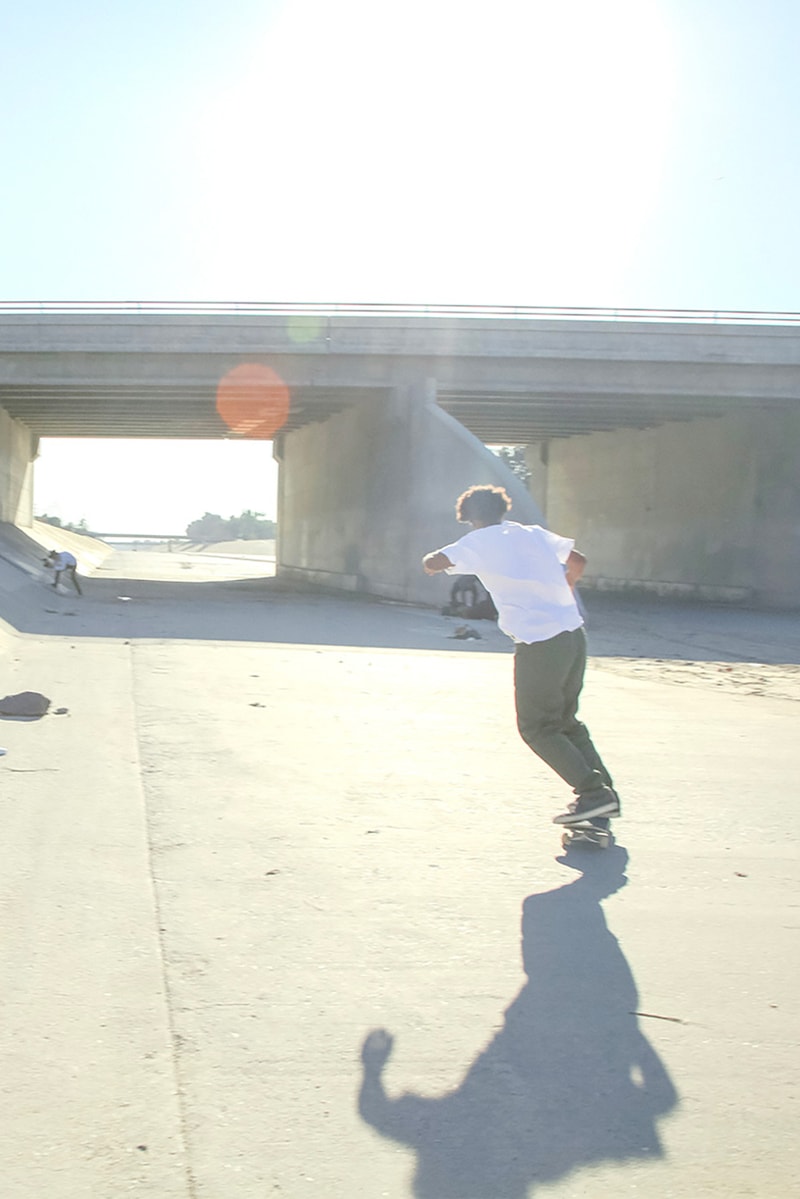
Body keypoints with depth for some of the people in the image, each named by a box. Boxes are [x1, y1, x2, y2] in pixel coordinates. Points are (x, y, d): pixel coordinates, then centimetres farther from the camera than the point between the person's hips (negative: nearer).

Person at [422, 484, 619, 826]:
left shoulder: (480, 542, -1)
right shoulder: (535, 534, 17)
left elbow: (432, 563, -9)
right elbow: (577, 562, 29)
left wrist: (434, 561, 15)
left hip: (539, 643, -7)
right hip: (573, 633, 7)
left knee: (538, 728, 5)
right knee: (566, 720, 20)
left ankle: (593, 793, -3)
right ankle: (605, 791, 19)